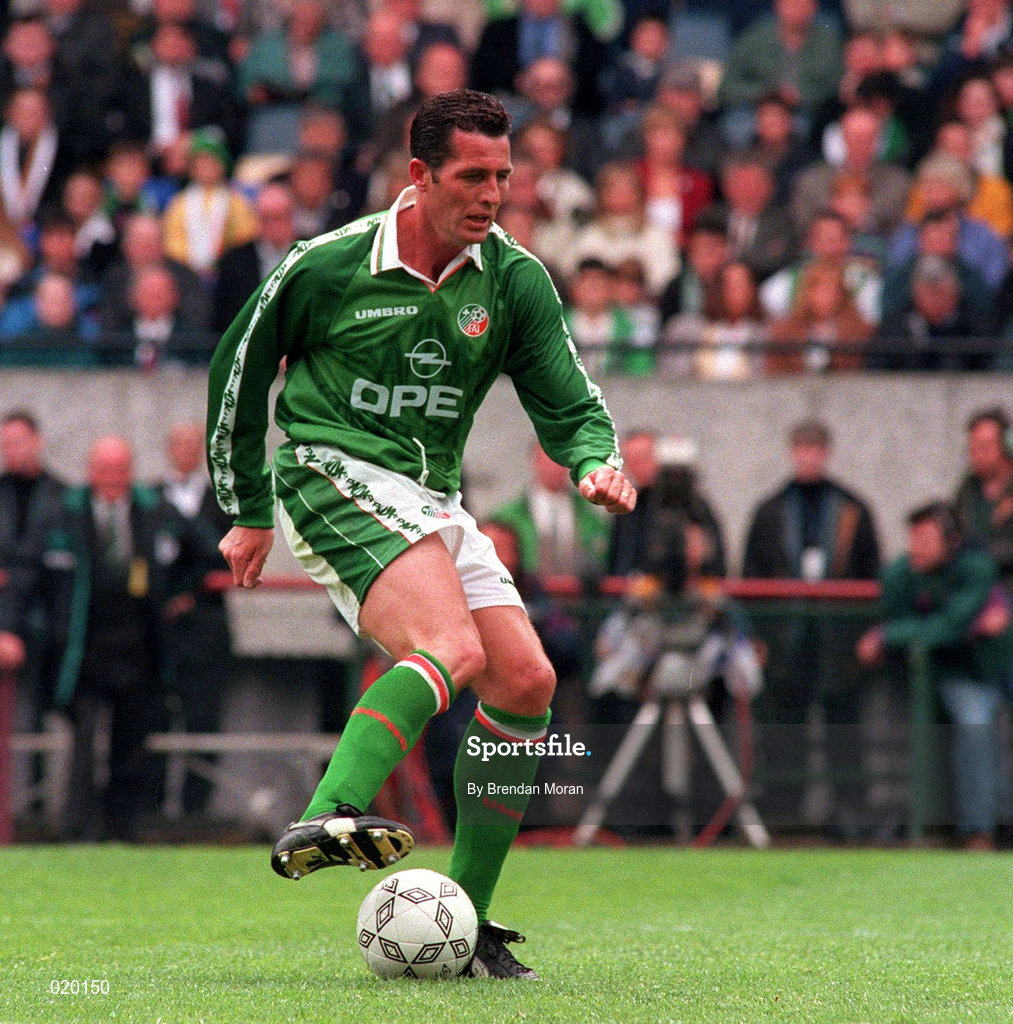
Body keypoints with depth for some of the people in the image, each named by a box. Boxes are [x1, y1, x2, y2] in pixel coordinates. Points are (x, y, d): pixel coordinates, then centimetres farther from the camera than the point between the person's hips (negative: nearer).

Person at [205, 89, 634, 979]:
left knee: (526, 682, -4)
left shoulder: (515, 280, 4)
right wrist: (248, 513, 12)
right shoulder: (328, 267, -6)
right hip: (331, 474, -6)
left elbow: (571, 405, 6)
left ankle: (464, 925, 5)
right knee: (452, 648, -30)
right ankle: (326, 820, -44)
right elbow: (238, 370, 8)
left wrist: (598, 464, -19)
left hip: (433, 502, 6)